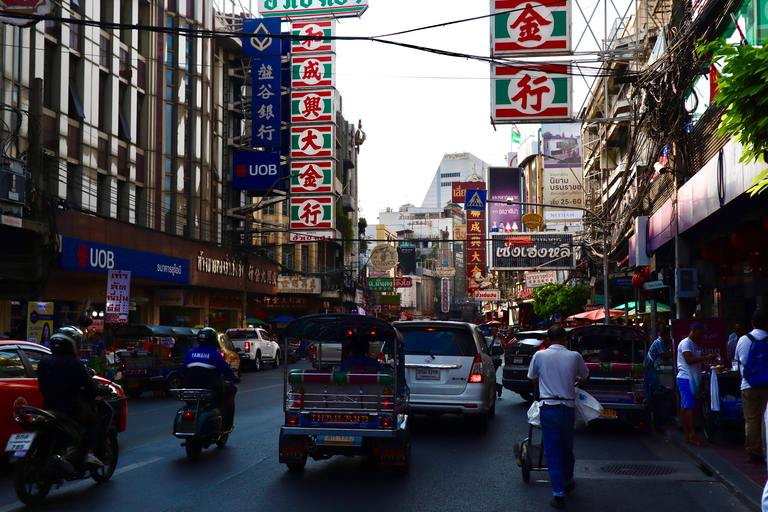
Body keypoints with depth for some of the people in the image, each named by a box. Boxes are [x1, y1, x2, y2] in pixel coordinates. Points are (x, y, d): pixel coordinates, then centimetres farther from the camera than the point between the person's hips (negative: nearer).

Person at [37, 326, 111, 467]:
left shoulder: (43, 362, 4)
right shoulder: (74, 364, -15)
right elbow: (91, 388, -10)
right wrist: (105, 390, 11)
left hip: (48, 408, 6)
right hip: (71, 411, -6)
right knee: (93, 417, 18)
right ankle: (89, 453, 3)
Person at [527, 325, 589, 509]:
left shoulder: (540, 355, -5)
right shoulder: (574, 356, -3)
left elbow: (531, 377, 11)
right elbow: (585, 376, 16)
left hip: (549, 408, -2)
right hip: (568, 408, 2)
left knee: (552, 452, 3)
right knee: (567, 449, 21)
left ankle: (558, 494, 1)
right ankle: (568, 482, 40)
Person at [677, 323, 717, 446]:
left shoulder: (694, 344, 23)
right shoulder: (686, 343, -10)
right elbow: (689, 359, -21)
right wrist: (706, 357, -22)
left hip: (692, 379, 10)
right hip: (686, 379, -10)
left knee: (685, 408, 8)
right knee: (689, 407, -13)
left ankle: (688, 436, 8)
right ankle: (692, 435, -16)